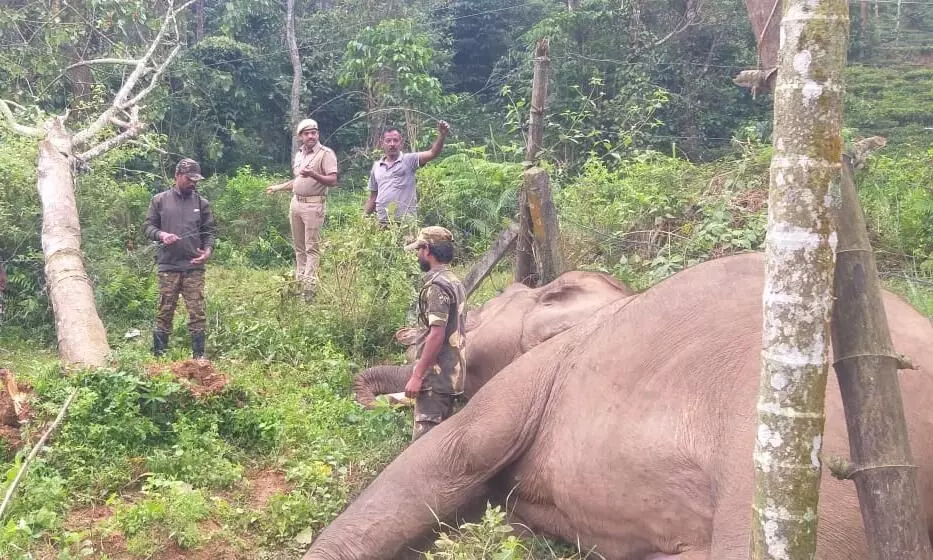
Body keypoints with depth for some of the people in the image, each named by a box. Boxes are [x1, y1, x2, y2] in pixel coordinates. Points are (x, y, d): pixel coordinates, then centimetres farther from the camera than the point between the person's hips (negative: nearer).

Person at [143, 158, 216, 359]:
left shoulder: (202, 203, 10)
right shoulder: (160, 200, 8)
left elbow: (209, 231, 11)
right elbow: (148, 226, 8)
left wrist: (208, 250, -7)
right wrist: (161, 234, -13)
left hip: (194, 267, 1)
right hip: (168, 266, -1)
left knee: (197, 312, -2)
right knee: (164, 312, 4)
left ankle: (199, 355, 4)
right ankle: (158, 355, 11)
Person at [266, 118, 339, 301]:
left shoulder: (326, 153, -7)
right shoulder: (299, 154, 17)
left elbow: (333, 180, -16)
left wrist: (313, 174, -29)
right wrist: (278, 187, 31)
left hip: (314, 204, -8)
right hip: (296, 202, 8)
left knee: (312, 247, -7)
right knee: (299, 247, 10)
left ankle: (309, 287, -8)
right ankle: (299, 281, 16)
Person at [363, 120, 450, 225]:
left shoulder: (409, 160, 1)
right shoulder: (376, 167, 14)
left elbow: (432, 153, -14)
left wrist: (442, 135, -30)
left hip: (406, 220, -4)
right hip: (382, 222, 4)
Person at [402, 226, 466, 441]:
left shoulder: (437, 286, -15)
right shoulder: (455, 283, 16)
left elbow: (437, 334, -22)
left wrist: (417, 375, -20)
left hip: (435, 376, -10)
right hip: (452, 375, 10)